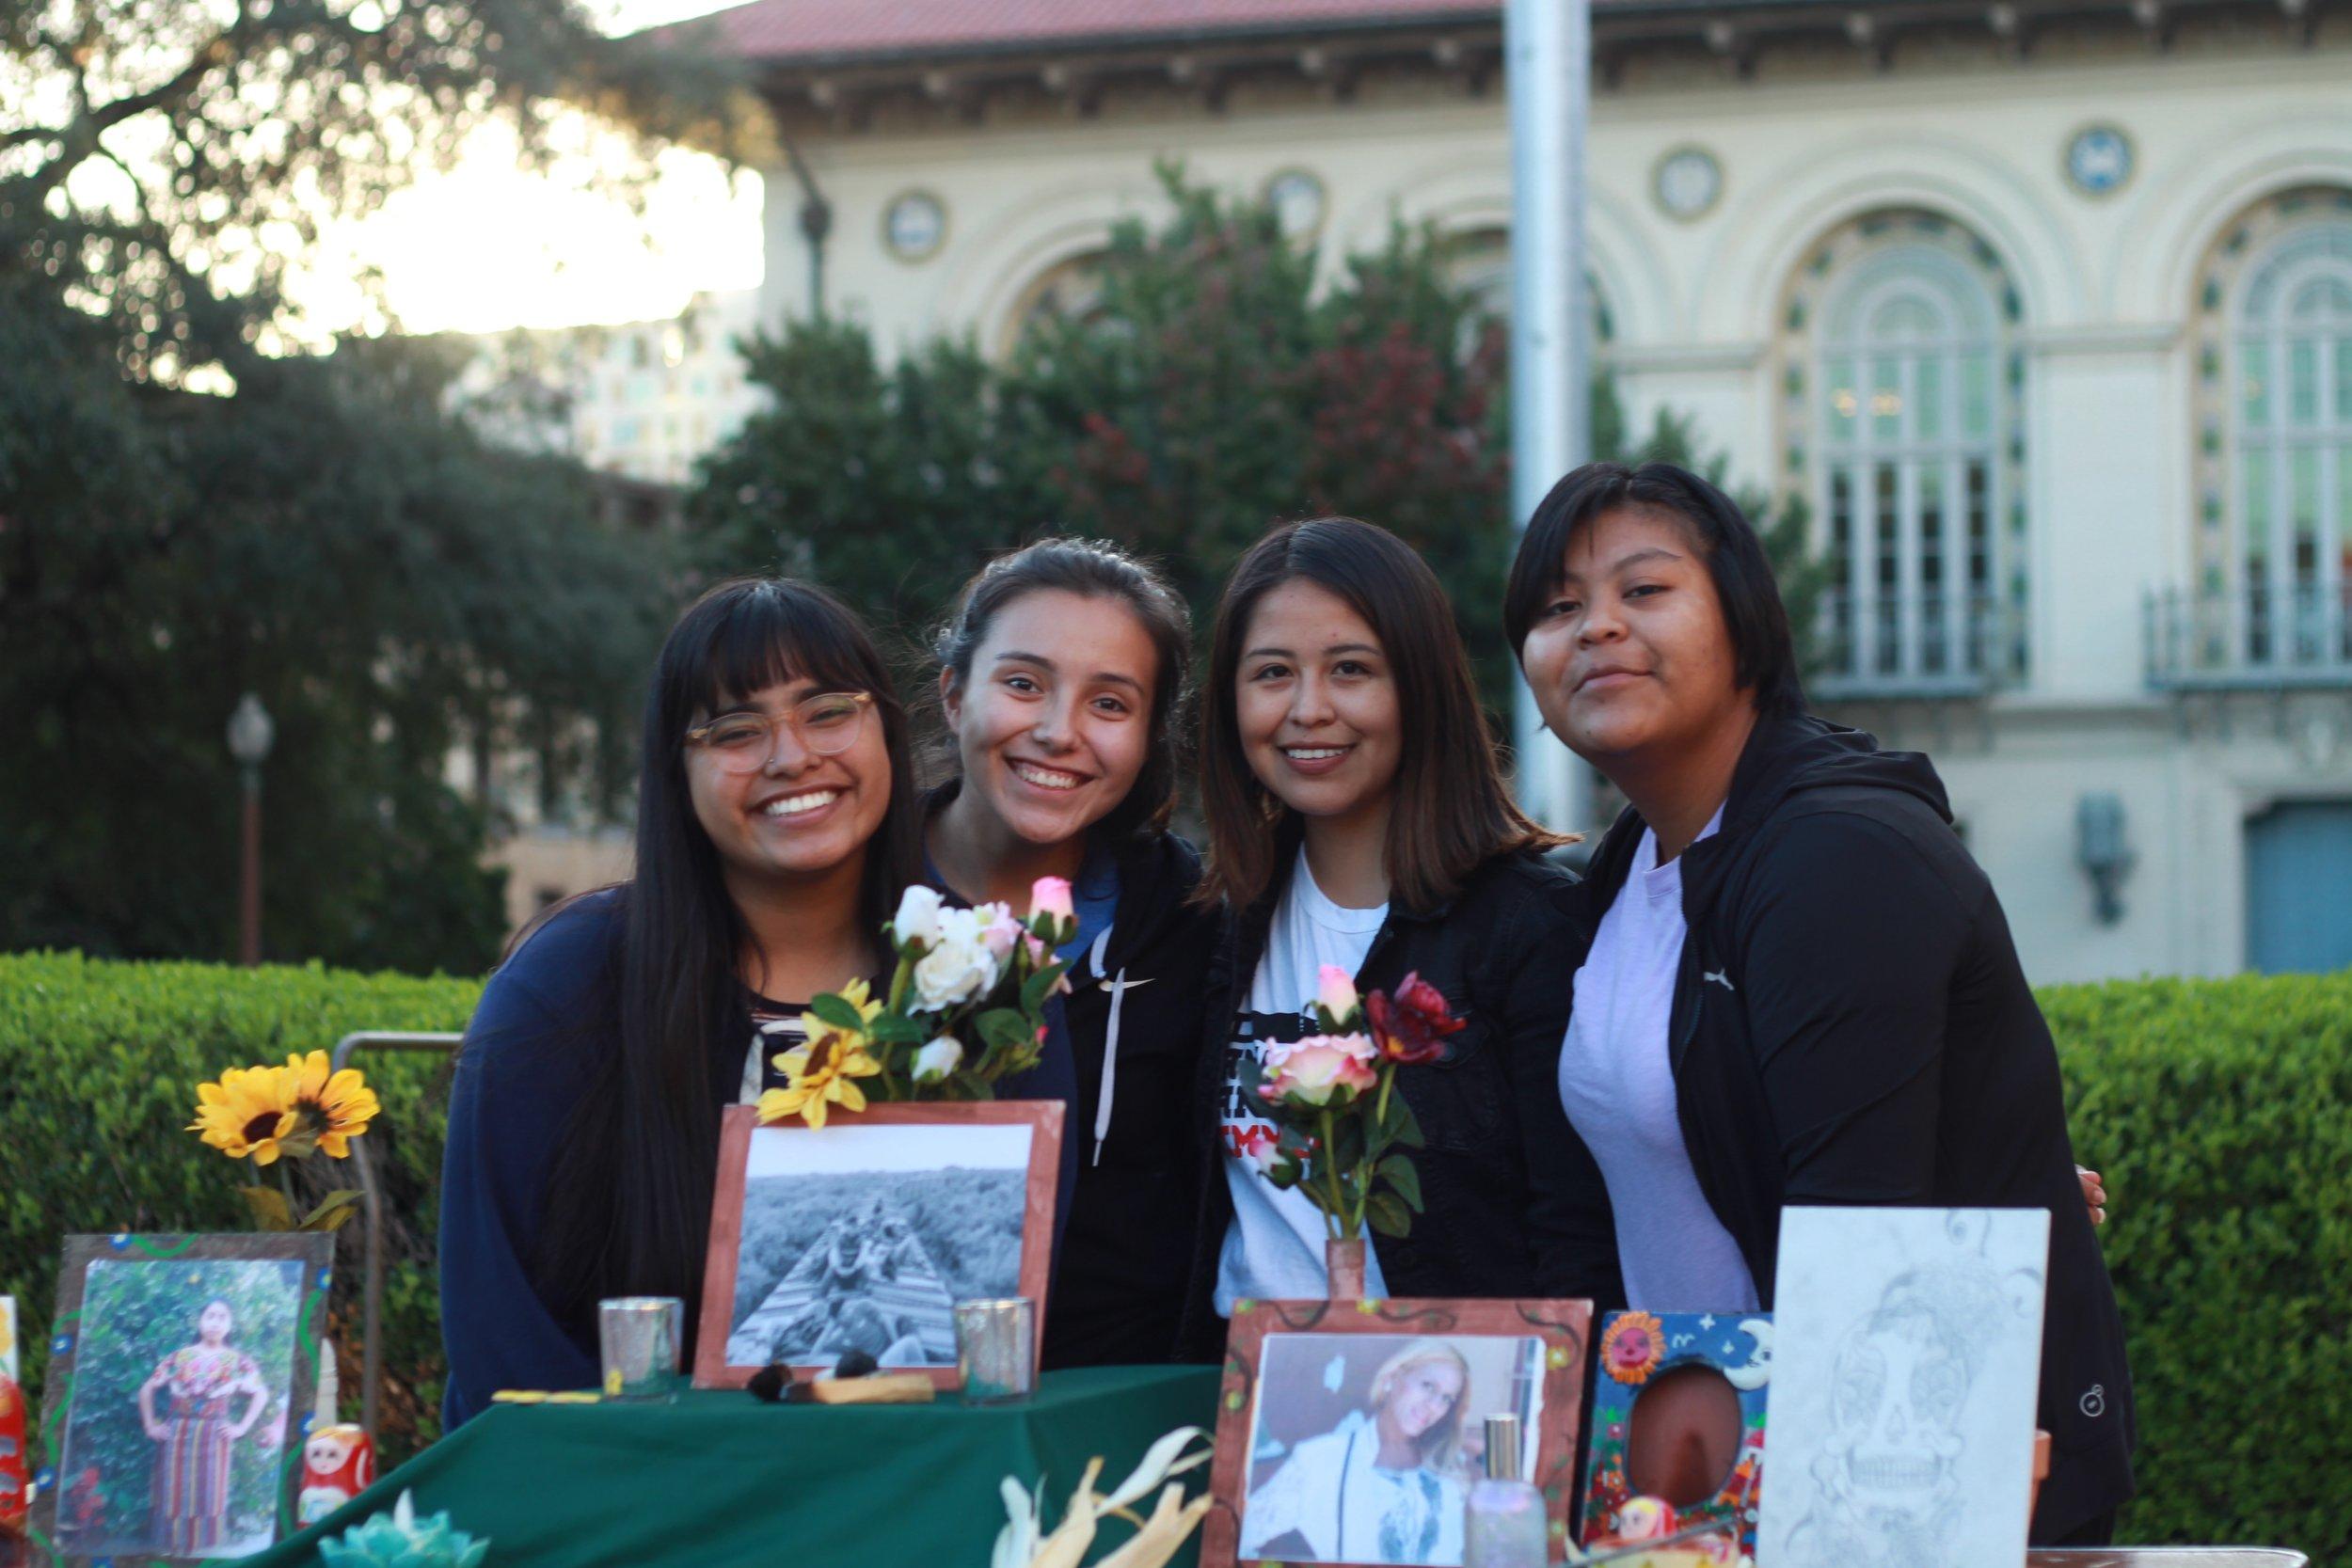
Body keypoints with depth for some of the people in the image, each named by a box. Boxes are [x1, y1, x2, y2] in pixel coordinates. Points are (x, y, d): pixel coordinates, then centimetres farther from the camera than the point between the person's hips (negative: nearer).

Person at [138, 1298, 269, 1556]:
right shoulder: (180, 1357, 6)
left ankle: (205, 1552, 1)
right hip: (177, 1434, 1)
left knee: (209, 1496, -3)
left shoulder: (236, 1360, 5)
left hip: (214, 1435, -1)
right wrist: (150, 1426, 4)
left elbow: (261, 1394, 6)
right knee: (174, 1494, 1)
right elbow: (147, 1389, 11)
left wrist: (242, 1428, -2)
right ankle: (171, 1551, 7)